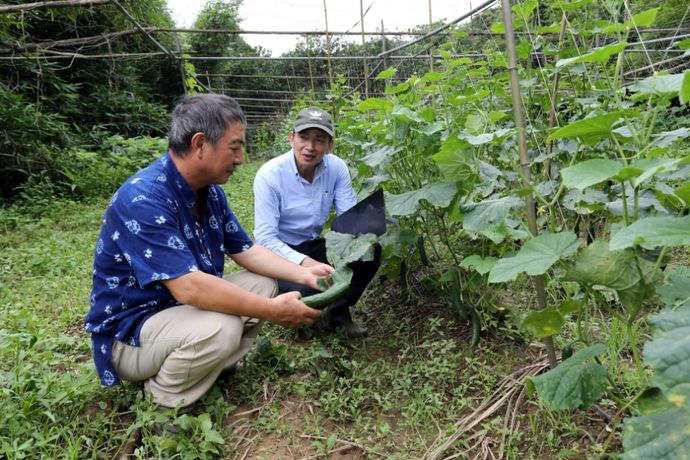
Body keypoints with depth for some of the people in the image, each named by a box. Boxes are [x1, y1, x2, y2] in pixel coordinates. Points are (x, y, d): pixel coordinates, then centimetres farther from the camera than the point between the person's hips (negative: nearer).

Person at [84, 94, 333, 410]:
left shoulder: (209, 190, -1)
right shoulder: (143, 199, -29)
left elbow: (246, 251, 5)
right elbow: (187, 286, -36)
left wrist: (303, 274, -8)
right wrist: (273, 311, -30)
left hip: (183, 305, 9)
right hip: (129, 332, -8)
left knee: (262, 283, 0)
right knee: (221, 327, -33)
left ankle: (207, 369, 2)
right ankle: (162, 402, -5)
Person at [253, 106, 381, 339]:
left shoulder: (337, 168, -9)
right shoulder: (269, 175, -21)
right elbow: (265, 238, -23)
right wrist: (302, 261, -38)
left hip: (314, 245, 5)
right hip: (281, 252, -4)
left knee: (370, 250, -17)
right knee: (305, 290, -33)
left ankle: (338, 312, 3)